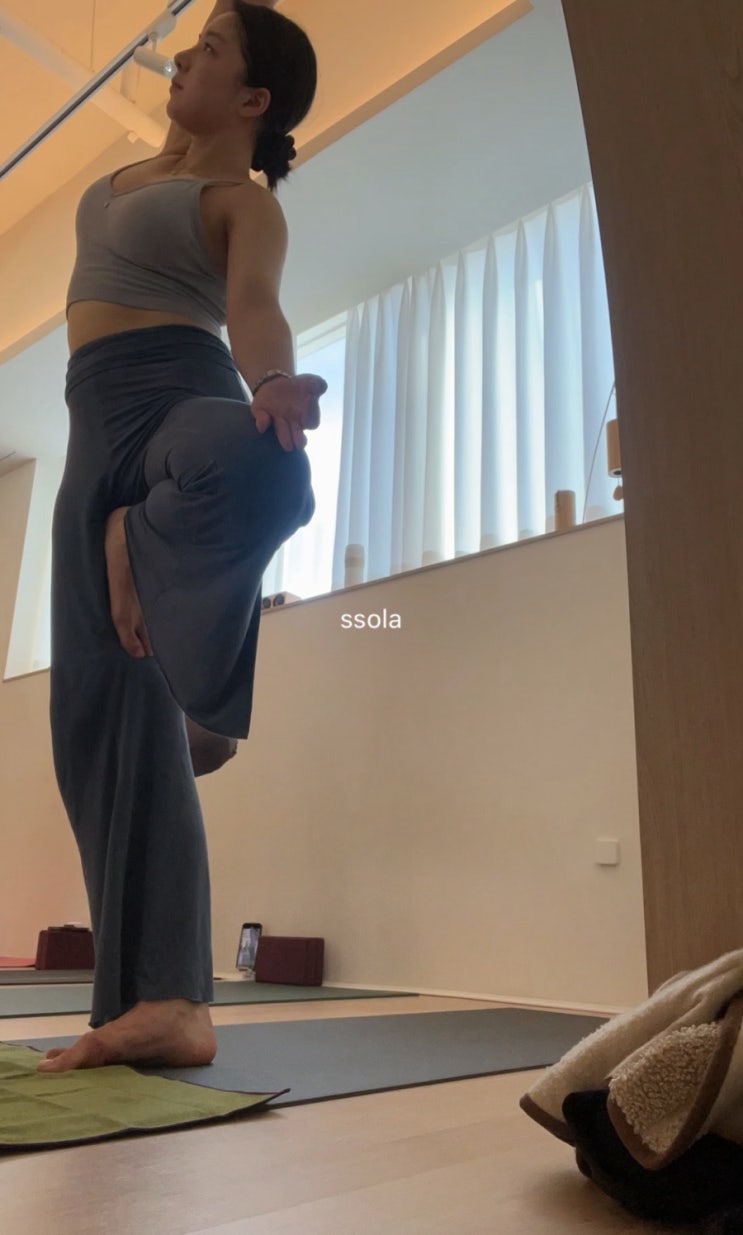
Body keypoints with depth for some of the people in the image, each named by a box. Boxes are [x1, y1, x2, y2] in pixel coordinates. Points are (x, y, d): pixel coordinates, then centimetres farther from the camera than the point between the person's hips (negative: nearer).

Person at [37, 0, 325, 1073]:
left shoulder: (246, 202, 3)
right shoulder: (140, 174, 27)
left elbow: (253, 309, -18)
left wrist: (272, 381, -35)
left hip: (182, 400, -7)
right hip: (99, 437, 8)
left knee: (266, 466, -47)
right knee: (103, 710, -5)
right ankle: (164, 1004, -3)